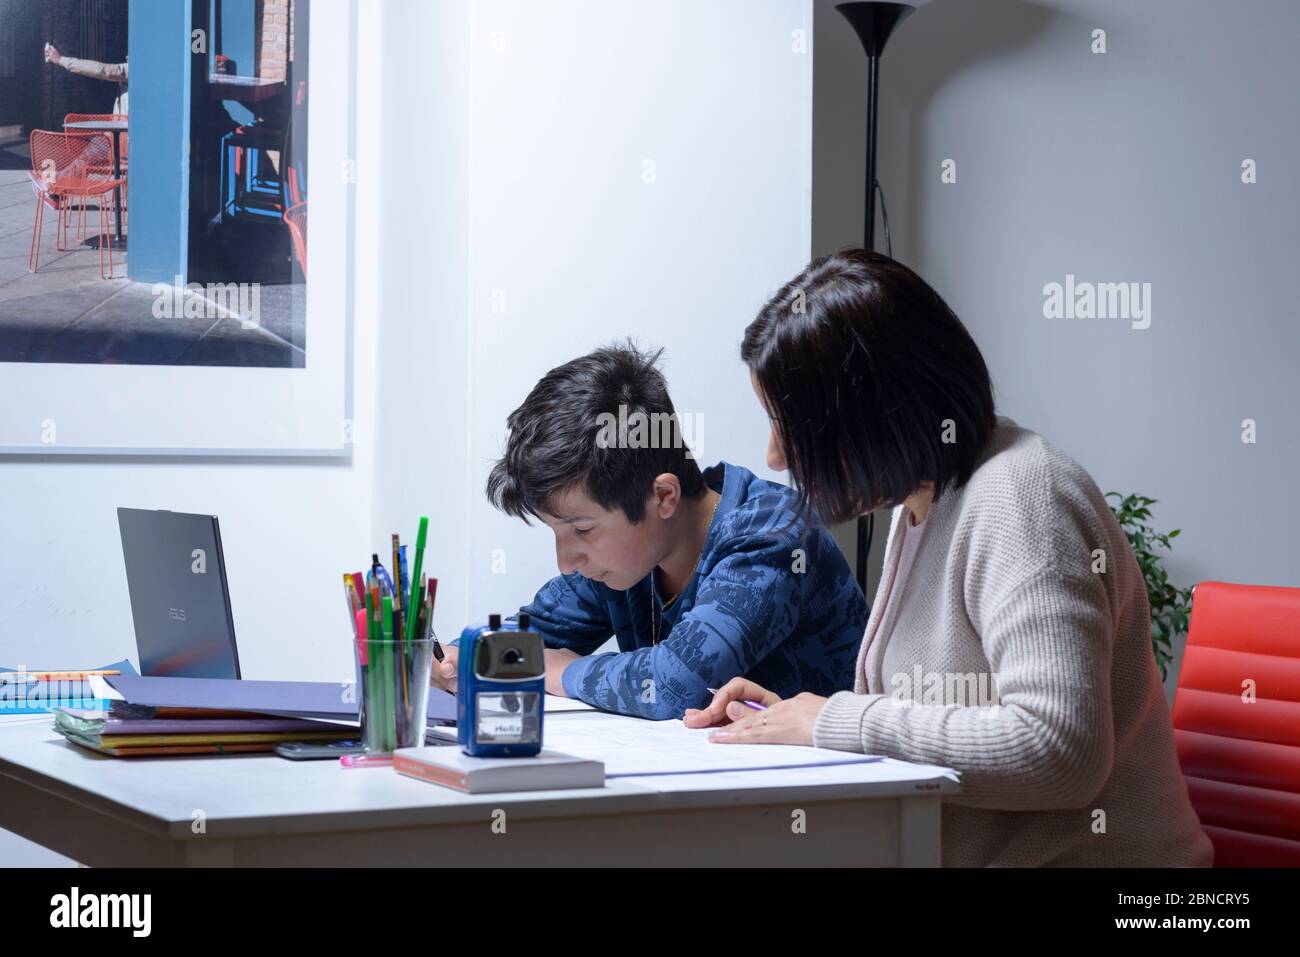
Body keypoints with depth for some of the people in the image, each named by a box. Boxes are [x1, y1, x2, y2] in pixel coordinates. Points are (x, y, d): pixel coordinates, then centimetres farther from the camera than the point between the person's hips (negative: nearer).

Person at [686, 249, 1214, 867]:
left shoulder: (1019, 501, -17)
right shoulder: (921, 502, 12)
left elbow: (1058, 748, -27)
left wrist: (837, 720, -18)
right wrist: (799, 716, 4)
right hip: (965, 854, 8)